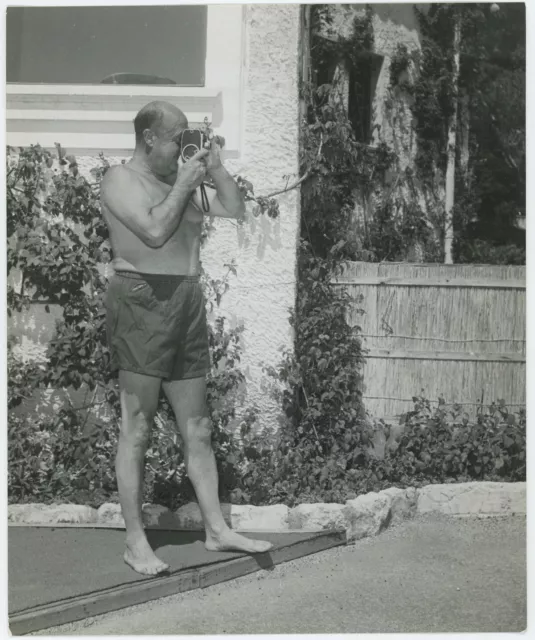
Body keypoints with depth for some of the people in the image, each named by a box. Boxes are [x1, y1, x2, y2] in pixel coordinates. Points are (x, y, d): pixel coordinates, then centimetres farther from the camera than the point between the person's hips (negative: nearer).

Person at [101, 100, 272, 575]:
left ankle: (217, 528, 17)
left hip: (188, 302, 7)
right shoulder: (121, 179, -4)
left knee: (197, 427, 10)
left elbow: (235, 211, 17)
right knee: (137, 428, -2)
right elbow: (155, 231, -20)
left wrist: (215, 167, 9)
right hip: (143, 300, -7)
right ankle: (136, 541, 6)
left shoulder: (181, 177, 16)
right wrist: (184, 185, -9)